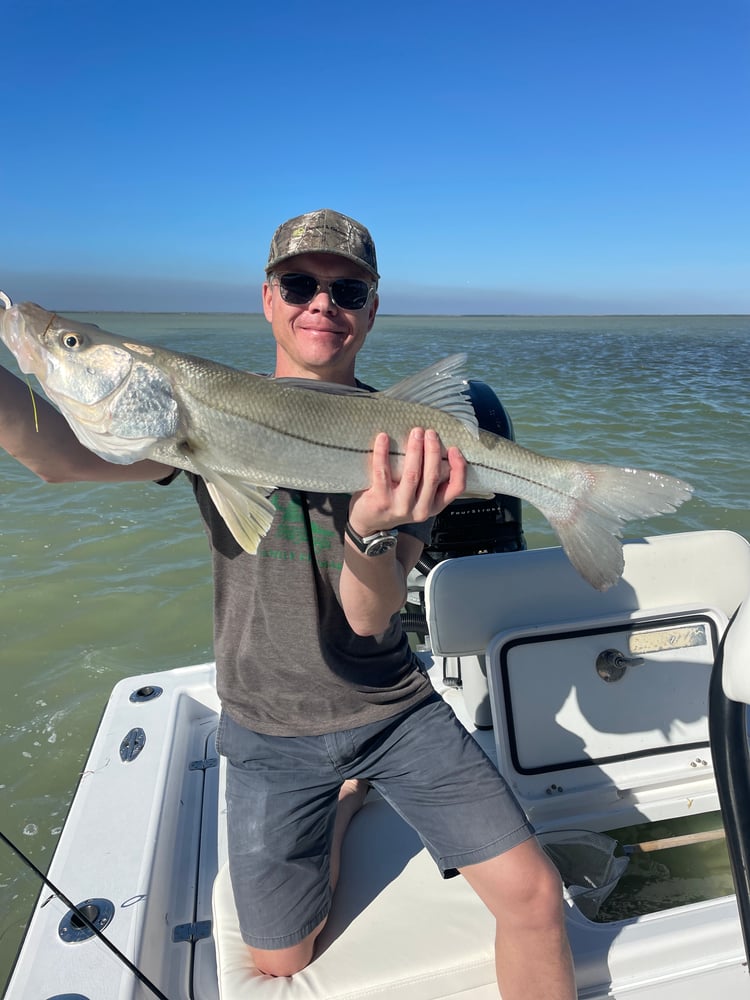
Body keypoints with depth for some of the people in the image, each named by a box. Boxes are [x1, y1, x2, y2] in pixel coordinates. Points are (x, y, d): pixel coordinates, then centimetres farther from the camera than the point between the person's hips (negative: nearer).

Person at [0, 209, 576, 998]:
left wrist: (373, 529, -38)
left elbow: (369, 618, -18)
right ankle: (345, 800, 41)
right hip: (269, 730, 1)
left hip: (394, 709, 0)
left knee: (532, 893, -8)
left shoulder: (401, 439, -10)